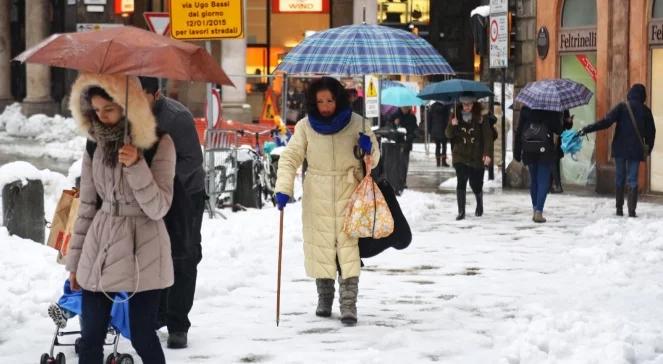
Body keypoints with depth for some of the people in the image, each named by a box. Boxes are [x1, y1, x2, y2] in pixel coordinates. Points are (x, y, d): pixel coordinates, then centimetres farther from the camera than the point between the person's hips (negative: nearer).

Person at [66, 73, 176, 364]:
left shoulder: (159, 144, -7)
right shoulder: (95, 146, 5)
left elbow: (158, 208, -11)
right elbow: (87, 206, 12)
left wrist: (135, 166, -23)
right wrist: (75, 260, 12)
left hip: (143, 251, -4)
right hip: (99, 249, 4)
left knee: (143, 337, -1)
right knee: (90, 339, 3)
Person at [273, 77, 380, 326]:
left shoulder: (356, 123, -1)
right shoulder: (306, 126, -2)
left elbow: (373, 160, 7)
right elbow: (290, 158, -1)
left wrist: (369, 150, -16)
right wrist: (283, 189, -14)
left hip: (348, 193, -1)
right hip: (317, 195, 1)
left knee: (349, 244, -10)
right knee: (320, 243, 6)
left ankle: (349, 304, -13)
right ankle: (324, 298, 23)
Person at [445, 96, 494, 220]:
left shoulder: (480, 118, -5)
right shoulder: (456, 116, 1)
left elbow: (488, 136, -7)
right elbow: (448, 135, 2)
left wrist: (487, 153, -17)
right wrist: (452, 125, -20)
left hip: (476, 156, -1)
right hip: (460, 156, 1)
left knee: (476, 184, 6)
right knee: (461, 182, -12)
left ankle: (479, 203, 37)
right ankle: (461, 211, -8)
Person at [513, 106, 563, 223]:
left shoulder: (526, 109, 1)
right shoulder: (552, 111, -7)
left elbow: (519, 131, 2)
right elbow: (558, 130, -7)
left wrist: (517, 152, 7)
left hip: (529, 151, 3)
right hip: (546, 152, -3)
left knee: (533, 181, 17)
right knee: (543, 181, 1)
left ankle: (535, 210, 21)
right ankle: (538, 212, -10)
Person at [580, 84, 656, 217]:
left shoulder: (622, 107, -4)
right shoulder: (645, 111, 2)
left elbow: (606, 122, -15)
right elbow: (651, 132, 8)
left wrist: (588, 129, -17)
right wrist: (648, 150, 21)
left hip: (620, 149, -1)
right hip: (636, 150, 1)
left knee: (619, 178, 11)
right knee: (632, 179, 2)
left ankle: (619, 208, 12)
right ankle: (631, 210, -7)